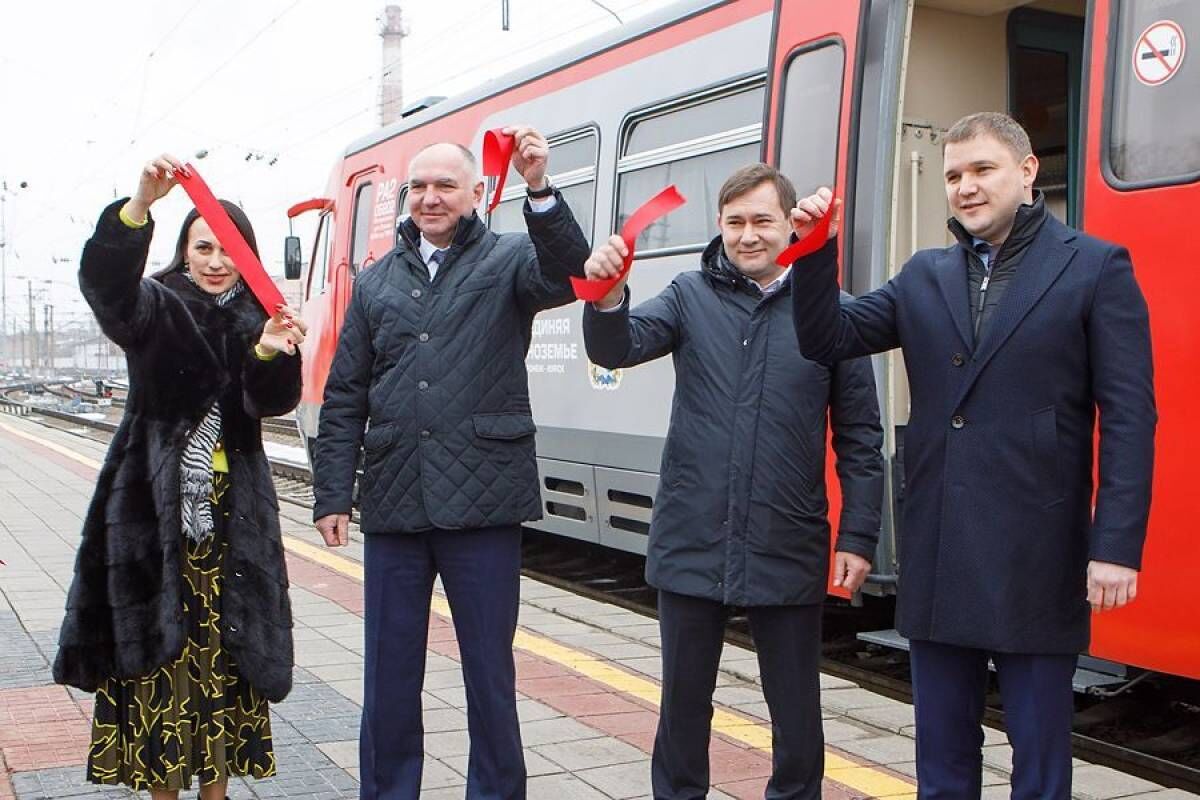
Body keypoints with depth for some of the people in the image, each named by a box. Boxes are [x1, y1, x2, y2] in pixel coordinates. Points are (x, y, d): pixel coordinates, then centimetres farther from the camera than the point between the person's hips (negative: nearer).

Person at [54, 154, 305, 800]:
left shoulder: (256, 321, 7)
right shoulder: (157, 309, 0)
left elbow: (272, 403, -8)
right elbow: (104, 278, -23)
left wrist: (270, 355, -30)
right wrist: (140, 203, -41)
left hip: (232, 515, 2)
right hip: (156, 508, -2)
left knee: (224, 649, 5)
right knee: (159, 652, -1)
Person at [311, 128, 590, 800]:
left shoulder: (509, 260, 3)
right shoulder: (376, 282, 13)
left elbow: (566, 276, -20)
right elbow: (344, 399, 12)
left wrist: (540, 189, -33)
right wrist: (332, 495, 6)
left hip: (482, 503, -3)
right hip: (392, 505, 3)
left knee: (490, 671, 6)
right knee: (390, 674, 11)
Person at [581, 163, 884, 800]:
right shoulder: (692, 296, 3)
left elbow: (859, 438, 2)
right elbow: (617, 349, -9)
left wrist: (857, 537, -1)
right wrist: (607, 300, -30)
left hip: (787, 554, -1)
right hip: (691, 545, 1)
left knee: (796, 707, 12)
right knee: (683, 698, 15)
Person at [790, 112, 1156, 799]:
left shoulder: (1096, 269, -2)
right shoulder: (924, 278, 12)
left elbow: (1129, 418, -6)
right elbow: (828, 340, 8)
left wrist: (1117, 545, -13)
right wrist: (817, 251, -7)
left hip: (1035, 560, -4)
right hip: (938, 557, 4)